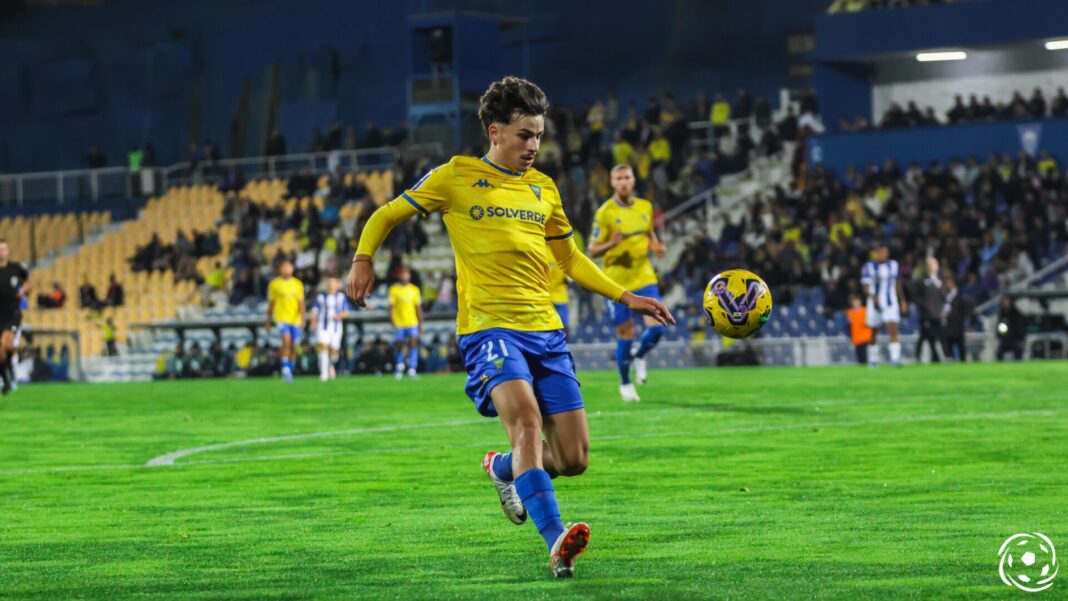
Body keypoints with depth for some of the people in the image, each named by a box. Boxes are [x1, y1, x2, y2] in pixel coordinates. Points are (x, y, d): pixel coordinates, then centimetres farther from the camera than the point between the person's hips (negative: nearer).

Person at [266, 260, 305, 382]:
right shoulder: (274, 284, 3)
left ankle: (290, 371, 20)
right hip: (281, 318, -3)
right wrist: (268, 321, 12)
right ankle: (285, 370, -22)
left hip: (295, 319, 3)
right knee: (286, 341, -22)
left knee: (292, 346, 6)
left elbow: (301, 303, 5)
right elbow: (271, 303, 9)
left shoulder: (298, 284, 8)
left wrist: (302, 319, -7)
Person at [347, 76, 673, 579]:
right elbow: (387, 215, 12)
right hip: (488, 326, -5)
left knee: (573, 459, 0)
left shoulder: (543, 188, 17)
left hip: (545, 329, 5)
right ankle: (555, 542, -39)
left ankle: (504, 468, 32)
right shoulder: (456, 177, 4)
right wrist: (363, 259, -6)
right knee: (525, 416, -31)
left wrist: (626, 298, 21)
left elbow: (570, 259, 29)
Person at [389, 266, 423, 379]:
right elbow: (391, 306, -2)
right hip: (399, 323, -1)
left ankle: (412, 369, -18)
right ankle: (399, 369, 21)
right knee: (399, 346, 5)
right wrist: (392, 322, -11)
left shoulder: (414, 289, 8)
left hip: (412, 323, 1)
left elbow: (418, 308, 12)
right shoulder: (394, 289, 0)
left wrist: (421, 323, 9)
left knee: (413, 343, -13)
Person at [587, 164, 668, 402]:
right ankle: (625, 384, 20)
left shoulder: (645, 207, 5)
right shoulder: (604, 213, -9)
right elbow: (593, 251, -8)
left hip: (644, 277, 4)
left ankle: (639, 356, 24)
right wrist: (611, 244, -28)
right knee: (624, 333, 1)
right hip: (617, 281, -4)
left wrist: (656, 246, 1)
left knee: (656, 328, -9)